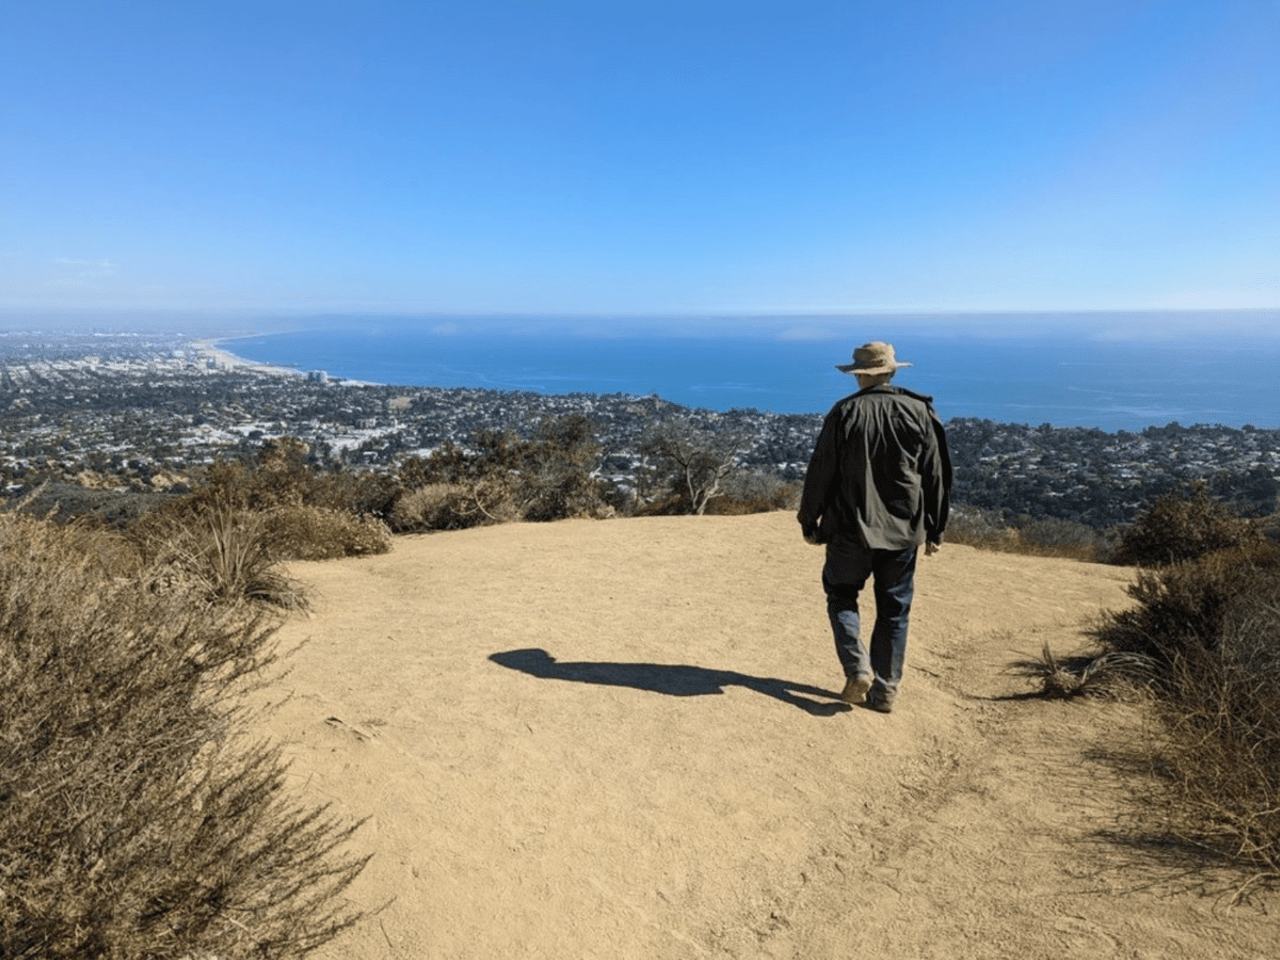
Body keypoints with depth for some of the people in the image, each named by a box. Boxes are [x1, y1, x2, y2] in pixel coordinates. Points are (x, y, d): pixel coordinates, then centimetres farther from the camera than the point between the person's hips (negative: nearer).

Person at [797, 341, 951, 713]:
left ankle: (858, 669, 2)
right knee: (894, 611, 13)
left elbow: (820, 473, -6)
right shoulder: (919, 412, 2)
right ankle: (885, 691, 17)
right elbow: (937, 476, 5)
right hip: (903, 531, 3)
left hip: (851, 529, -2)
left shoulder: (844, 413, -7)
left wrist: (809, 522, 5)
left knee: (841, 596, 17)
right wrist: (935, 530, 13)